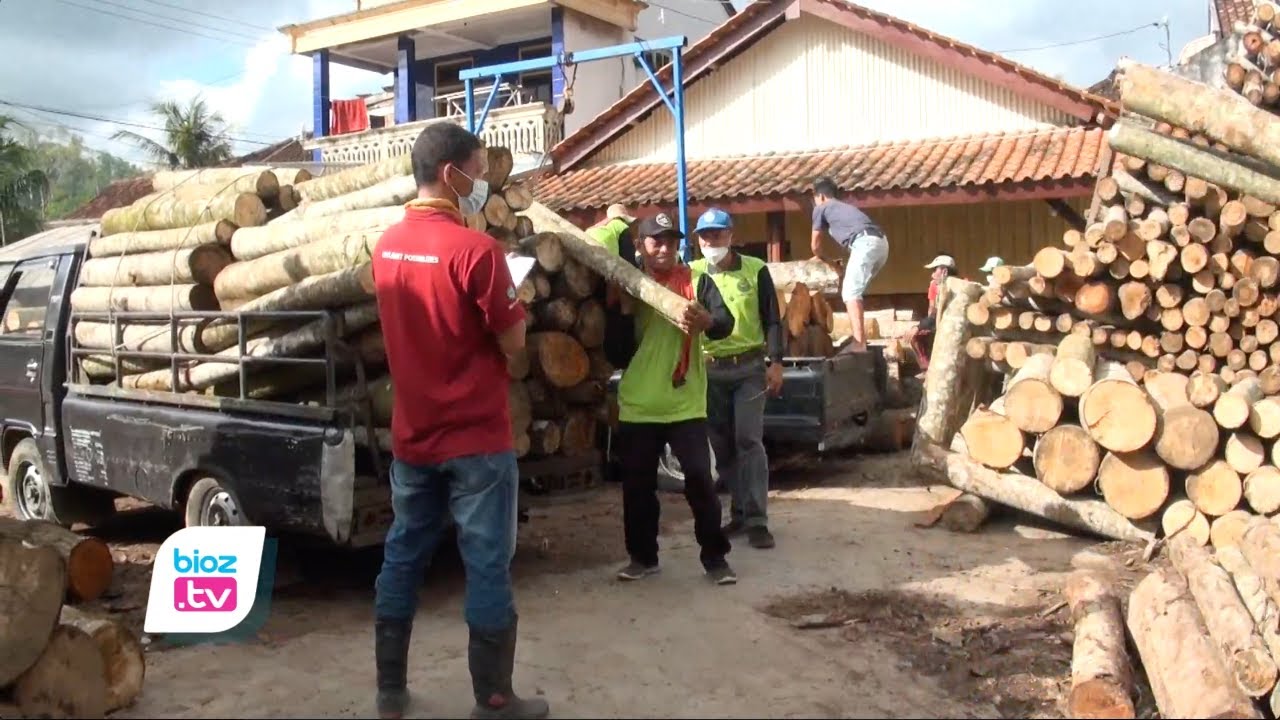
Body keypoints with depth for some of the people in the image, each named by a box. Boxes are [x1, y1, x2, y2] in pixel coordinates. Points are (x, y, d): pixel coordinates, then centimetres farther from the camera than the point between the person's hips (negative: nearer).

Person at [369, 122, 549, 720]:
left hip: (411, 436, 7)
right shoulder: (475, 249, -18)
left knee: (403, 558, 14)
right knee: (487, 566, 3)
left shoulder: (386, 245, 5)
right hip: (475, 438, -7)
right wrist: (513, 297, 6)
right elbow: (513, 342, -12)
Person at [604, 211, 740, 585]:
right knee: (637, 485, 8)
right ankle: (642, 556, 24)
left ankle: (715, 557, 9)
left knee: (700, 480, -4)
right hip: (637, 407, 2)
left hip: (686, 405, -2)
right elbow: (616, 354, 0)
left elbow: (726, 323, -16)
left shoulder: (696, 282, 1)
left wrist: (706, 321, -38)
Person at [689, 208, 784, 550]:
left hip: (750, 366, -2)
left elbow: (772, 319, 1)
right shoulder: (692, 273, 2)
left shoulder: (755, 269, -2)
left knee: (748, 440, -9)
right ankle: (739, 512, 20)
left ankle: (757, 520, -6)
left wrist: (775, 361, -6)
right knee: (722, 445, 8)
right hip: (711, 370, 3)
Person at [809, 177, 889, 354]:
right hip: (881, 243, 8)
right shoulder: (845, 207, 37)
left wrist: (829, 261, 38)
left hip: (865, 243, -8)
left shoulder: (821, 208, 16)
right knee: (854, 291, 19)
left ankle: (859, 343, -19)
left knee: (850, 293, -9)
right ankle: (859, 336, 21)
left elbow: (815, 245, 22)